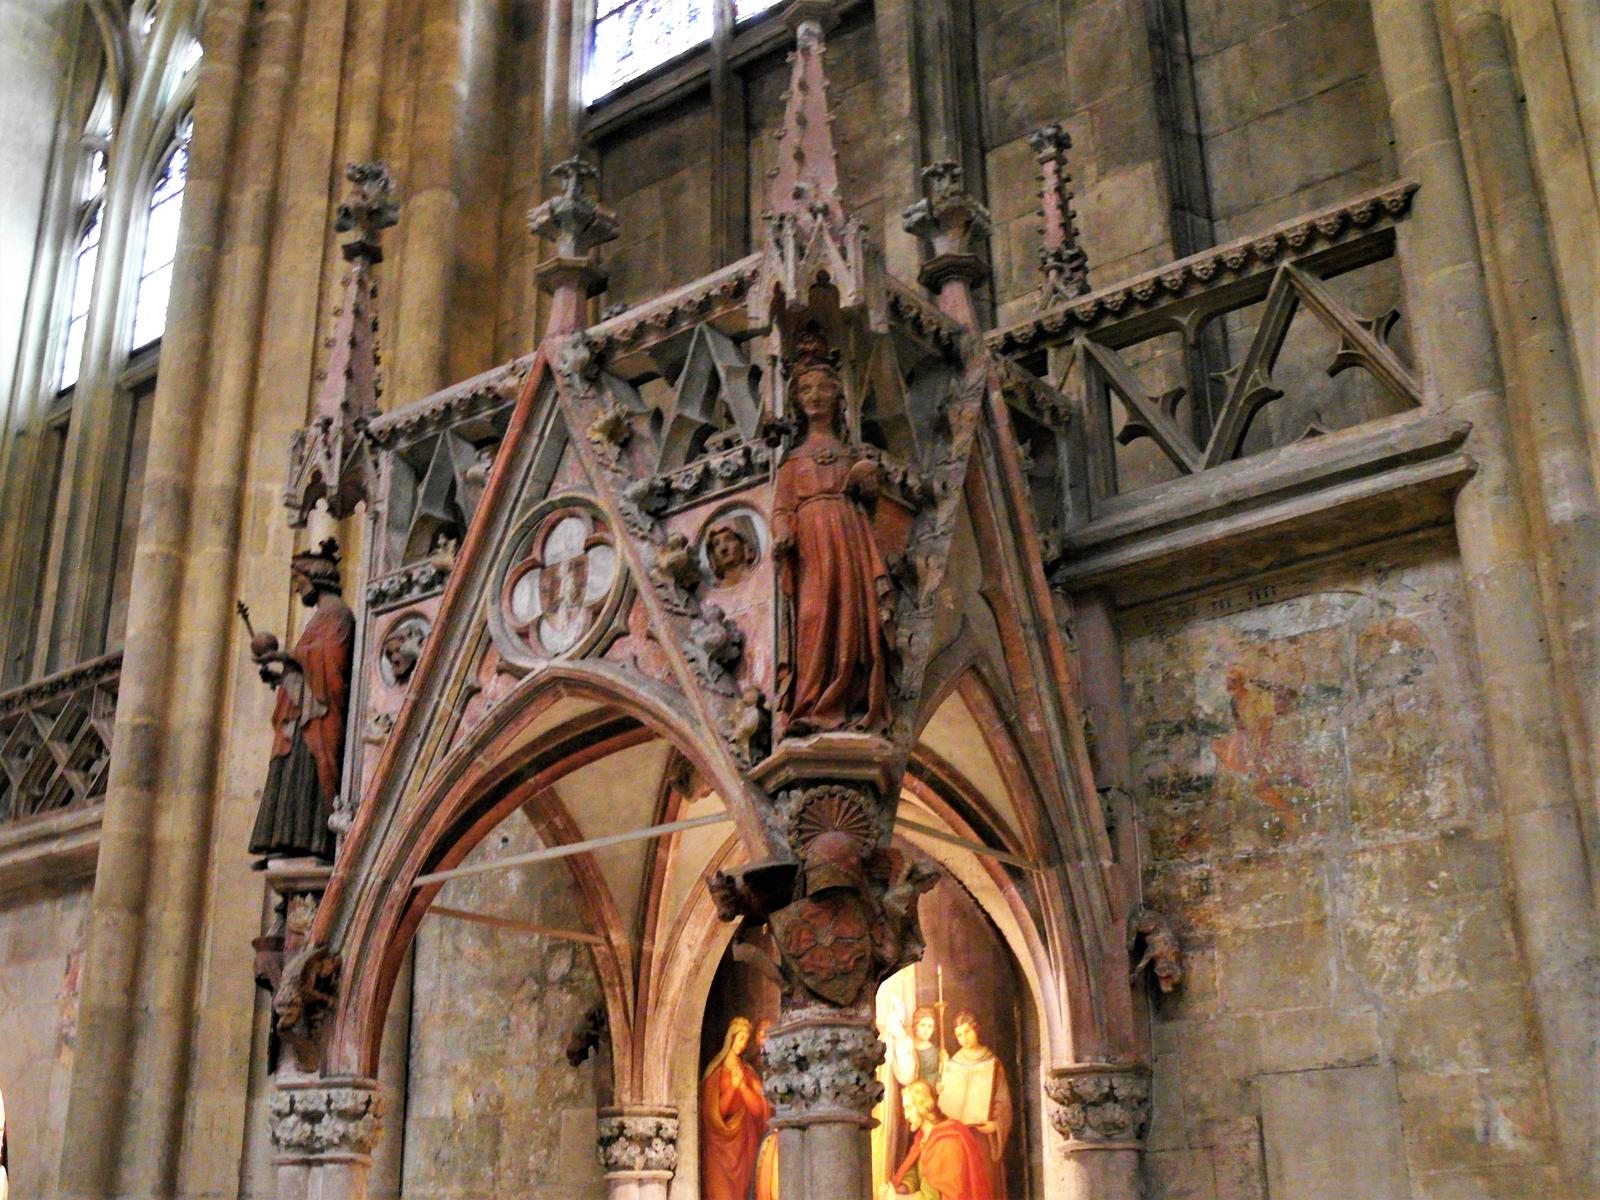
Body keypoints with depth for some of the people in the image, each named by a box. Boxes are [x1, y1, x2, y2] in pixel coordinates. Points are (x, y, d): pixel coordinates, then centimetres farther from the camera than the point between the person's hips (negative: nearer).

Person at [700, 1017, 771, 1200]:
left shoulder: (749, 1072, 11)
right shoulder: (715, 1072, 2)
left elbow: (758, 1109, 1)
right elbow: (714, 1111, -6)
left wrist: (743, 1086, -12)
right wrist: (732, 1087, -17)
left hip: (743, 1145, 3)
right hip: (719, 1145, -3)